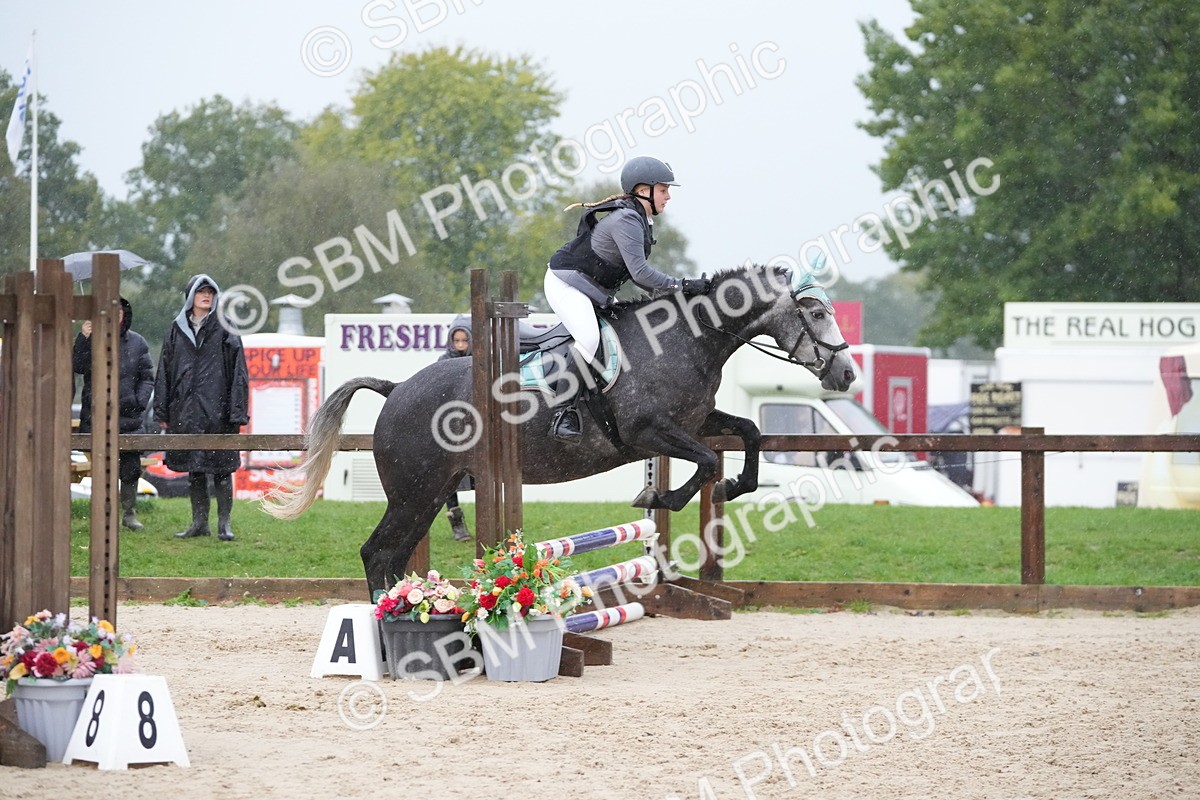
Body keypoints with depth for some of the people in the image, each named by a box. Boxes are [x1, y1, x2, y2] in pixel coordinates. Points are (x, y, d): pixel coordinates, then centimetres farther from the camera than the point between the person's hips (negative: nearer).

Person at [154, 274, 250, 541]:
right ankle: (199, 522, 14)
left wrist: (238, 413, -10)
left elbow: (238, 373, -2)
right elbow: (164, 372, 11)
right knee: (194, 469, 8)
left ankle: (224, 523, 3)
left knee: (221, 468, -2)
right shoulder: (176, 331, 10)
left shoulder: (225, 332, 1)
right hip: (186, 411, 3)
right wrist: (162, 412, 6)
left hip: (218, 409, -3)